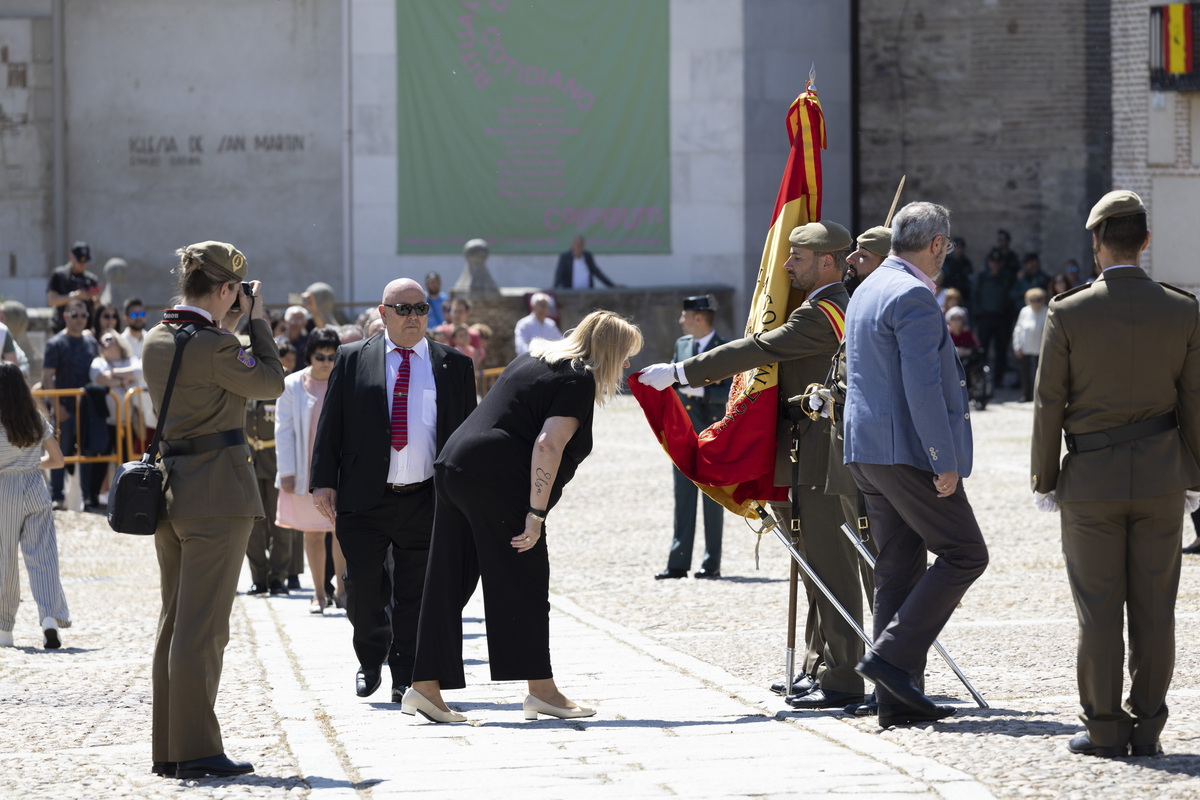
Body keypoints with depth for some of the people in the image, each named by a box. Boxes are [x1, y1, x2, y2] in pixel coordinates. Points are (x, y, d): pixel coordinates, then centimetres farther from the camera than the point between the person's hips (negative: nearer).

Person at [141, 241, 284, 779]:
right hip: (217, 493, -8)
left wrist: (225, 325, 17)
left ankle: (168, 750, 16)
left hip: (170, 491, 8)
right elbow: (270, 383, -4)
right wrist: (257, 320, 3)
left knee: (174, 624, 13)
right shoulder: (214, 346, -17)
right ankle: (197, 750, -4)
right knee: (202, 628, -5)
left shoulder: (156, 341, 7)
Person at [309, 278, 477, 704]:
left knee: (415, 594, 2)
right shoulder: (352, 360, 8)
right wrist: (324, 481, -3)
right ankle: (371, 659, 24)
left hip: (425, 501, 0)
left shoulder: (455, 365, 9)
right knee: (363, 588, -1)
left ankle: (406, 678, 12)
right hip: (364, 498, 0)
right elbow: (330, 425, 6)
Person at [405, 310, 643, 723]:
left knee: (449, 584, 7)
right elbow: (548, 445, -17)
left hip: (453, 467, 9)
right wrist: (536, 514, -19)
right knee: (524, 584, 0)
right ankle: (541, 690, 4)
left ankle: (426, 687, 6)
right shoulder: (578, 380, -6)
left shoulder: (535, 359, 21)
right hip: (497, 482, -9)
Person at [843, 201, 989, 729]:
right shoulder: (914, 297, -14)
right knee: (964, 555, -2)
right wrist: (944, 461, -20)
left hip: (867, 449, 10)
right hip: (909, 450, -10)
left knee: (898, 568, 9)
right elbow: (922, 386, -22)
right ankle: (892, 656, -10)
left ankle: (897, 701, 8)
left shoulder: (866, 291, 17)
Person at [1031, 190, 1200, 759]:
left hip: (1091, 478, -2)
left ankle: (1105, 728, 5)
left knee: (1099, 609, 3)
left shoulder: (1068, 314, -9)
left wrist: (1043, 481, 4)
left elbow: (1049, 406, -5)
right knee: (1153, 608, 5)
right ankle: (1146, 728, 7)